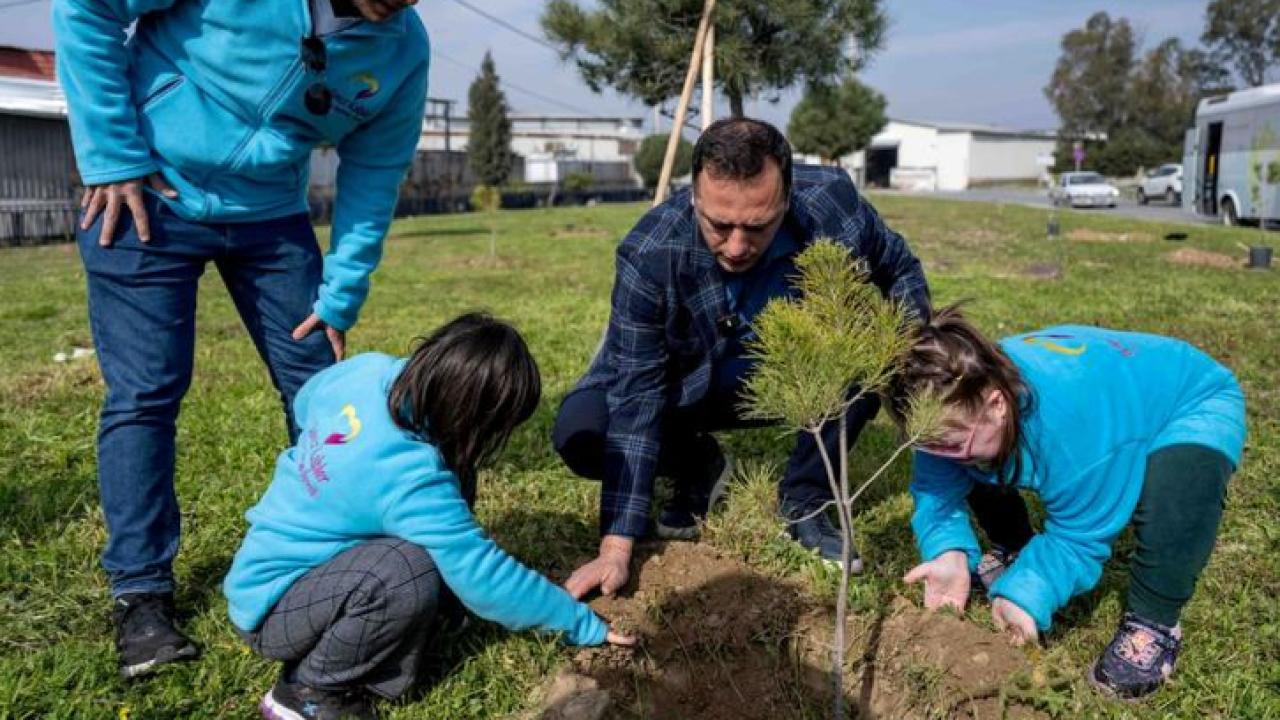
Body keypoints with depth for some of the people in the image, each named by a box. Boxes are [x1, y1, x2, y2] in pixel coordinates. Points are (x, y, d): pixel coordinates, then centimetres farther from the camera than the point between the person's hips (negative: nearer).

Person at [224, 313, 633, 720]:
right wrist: (584, 626, -15)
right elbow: (484, 577, -26)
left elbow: (304, 404, 11)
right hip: (269, 608, -8)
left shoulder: (368, 370, -13)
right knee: (411, 575, -34)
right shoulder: (411, 480, -34)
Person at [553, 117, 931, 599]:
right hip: (686, 389, -1)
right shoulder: (649, 255, -32)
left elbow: (901, 270, -6)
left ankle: (803, 499, -5)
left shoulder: (831, 203, -27)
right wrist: (616, 548, -32)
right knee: (579, 432, -26)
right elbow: (635, 396, -30)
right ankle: (697, 465, 7)